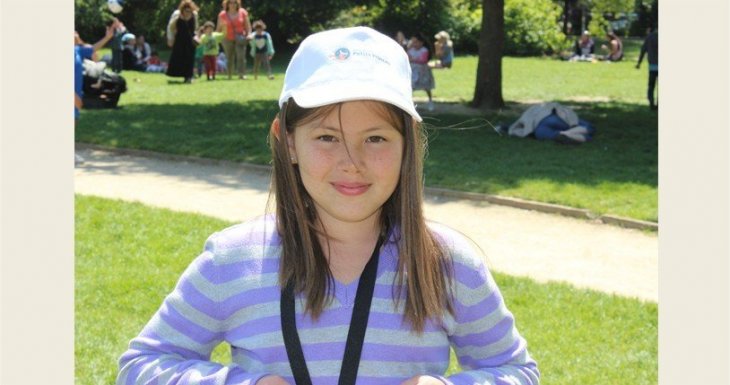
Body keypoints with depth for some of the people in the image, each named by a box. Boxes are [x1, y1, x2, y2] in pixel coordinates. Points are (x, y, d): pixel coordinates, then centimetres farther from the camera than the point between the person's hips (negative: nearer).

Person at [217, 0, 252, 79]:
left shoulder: (242, 12, 1)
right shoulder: (222, 15, 0)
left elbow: (247, 25, 5)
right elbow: (219, 28, 7)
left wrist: (248, 34, -7)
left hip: (240, 39, -1)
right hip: (228, 39, 1)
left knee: (241, 56, -16)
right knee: (229, 58, 3)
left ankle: (242, 74, -21)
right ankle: (230, 75, 13)